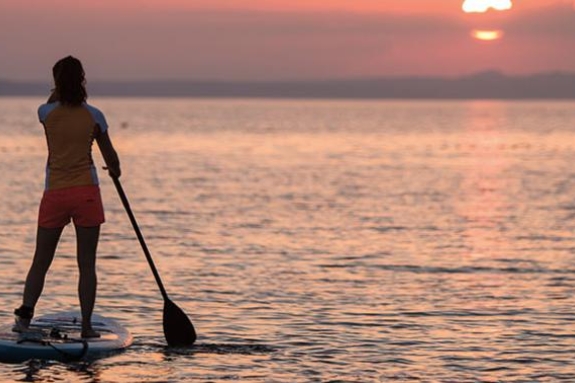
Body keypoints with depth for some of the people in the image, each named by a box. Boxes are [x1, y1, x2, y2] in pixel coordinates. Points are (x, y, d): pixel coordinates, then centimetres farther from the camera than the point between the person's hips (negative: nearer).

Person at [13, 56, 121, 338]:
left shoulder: (46, 113, -3)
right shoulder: (93, 117, -4)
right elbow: (110, 156, 7)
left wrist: (62, 87, 14)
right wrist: (115, 170, 27)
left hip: (54, 195, 1)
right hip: (87, 192, -1)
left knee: (40, 263, 10)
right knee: (87, 264, 4)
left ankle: (25, 314, -6)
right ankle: (86, 326, 1)